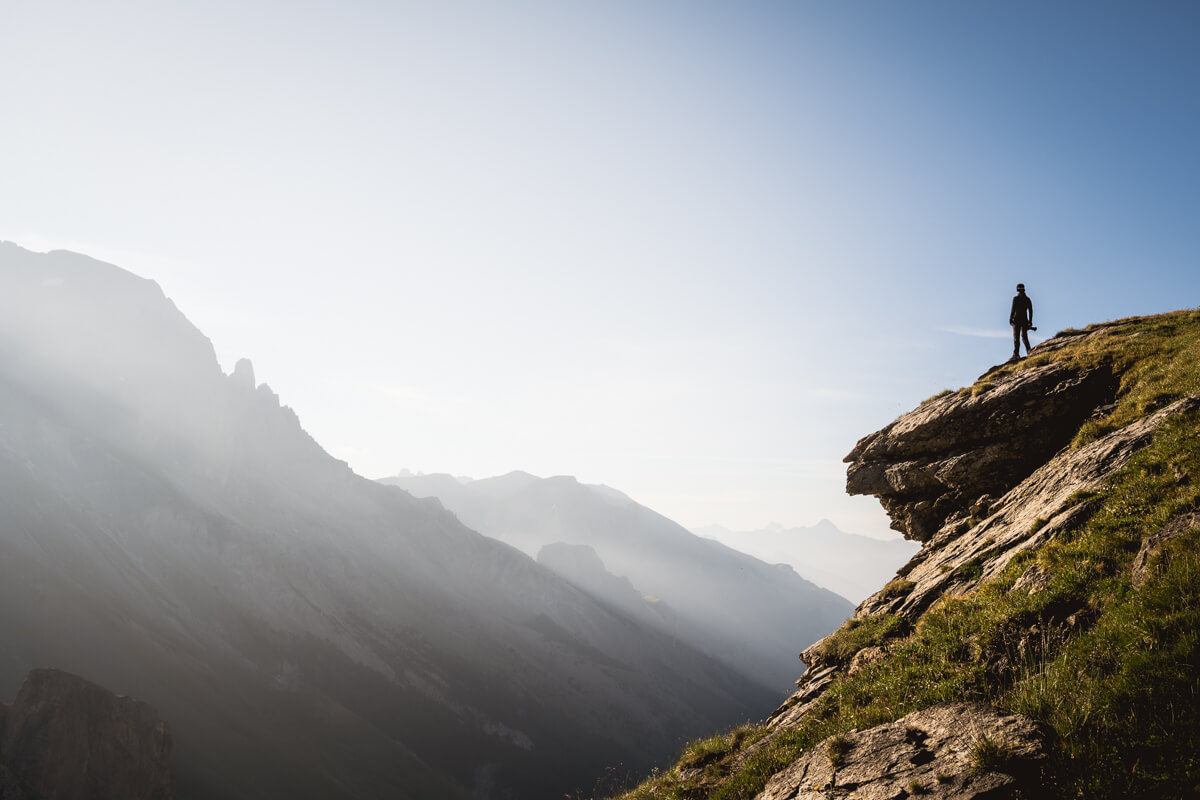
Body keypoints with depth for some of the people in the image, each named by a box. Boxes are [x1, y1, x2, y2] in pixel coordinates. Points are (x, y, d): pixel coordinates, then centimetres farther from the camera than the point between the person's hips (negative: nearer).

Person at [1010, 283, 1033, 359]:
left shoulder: (1016, 299, -8)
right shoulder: (1028, 299, 8)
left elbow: (1013, 310, -12)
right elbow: (1030, 311, 10)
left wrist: (1010, 319, -5)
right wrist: (1030, 321, 15)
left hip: (1017, 320, -5)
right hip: (1025, 320, 5)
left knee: (1016, 337, -4)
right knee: (1024, 336, 13)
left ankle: (1016, 354, -9)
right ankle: (1029, 352, 3)